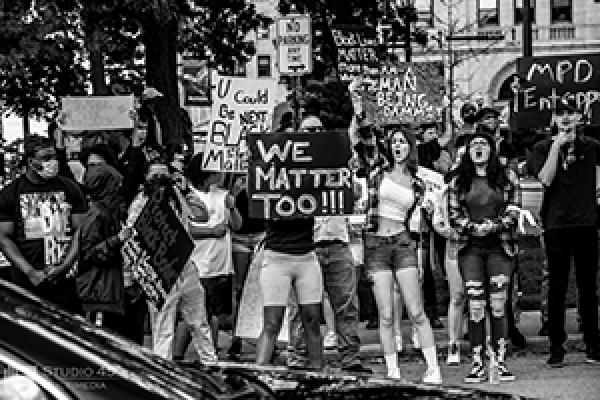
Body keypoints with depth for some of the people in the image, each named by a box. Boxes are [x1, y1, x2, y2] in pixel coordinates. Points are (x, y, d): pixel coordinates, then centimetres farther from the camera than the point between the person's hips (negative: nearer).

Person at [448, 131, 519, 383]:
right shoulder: (458, 181, 8)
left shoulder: (505, 178, 7)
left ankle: (500, 362, 3)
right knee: (476, 307, -4)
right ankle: (477, 364, 1)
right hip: (470, 248, 0)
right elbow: (454, 216, 5)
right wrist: (473, 227, -12)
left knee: (498, 305, -2)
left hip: (499, 246, 0)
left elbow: (512, 213, 3)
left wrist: (494, 225, -14)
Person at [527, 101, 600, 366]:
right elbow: (546, 179, -12)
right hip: (556, 226, -1)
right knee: (557, 288, 1)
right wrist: (557, 145, -13)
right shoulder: (543, 148, 4)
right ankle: (556, 348, 6)